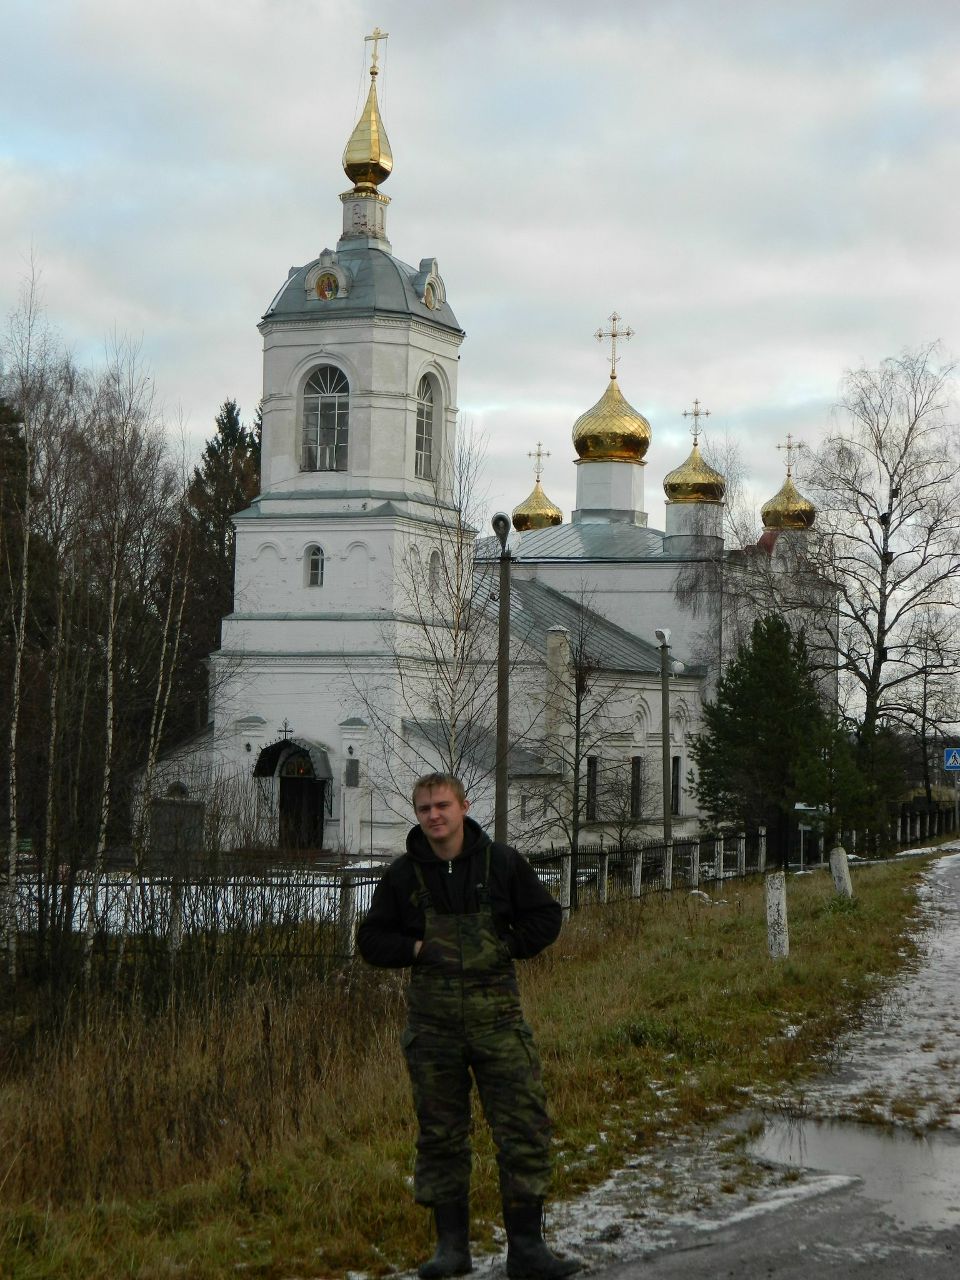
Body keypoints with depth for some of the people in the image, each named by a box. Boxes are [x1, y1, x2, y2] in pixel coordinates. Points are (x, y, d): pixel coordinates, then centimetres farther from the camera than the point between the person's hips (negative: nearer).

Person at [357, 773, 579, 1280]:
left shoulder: (502, 862, 2)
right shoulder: (403, 875, 3)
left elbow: (546, 916, 11)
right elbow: (371, 938, 10)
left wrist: (506, 947, -5)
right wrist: (414, 949, -7)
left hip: (497, 1017, -1)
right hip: (433, 1023, 1)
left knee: (524, 1128, -5)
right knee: (440, 1134, 6)